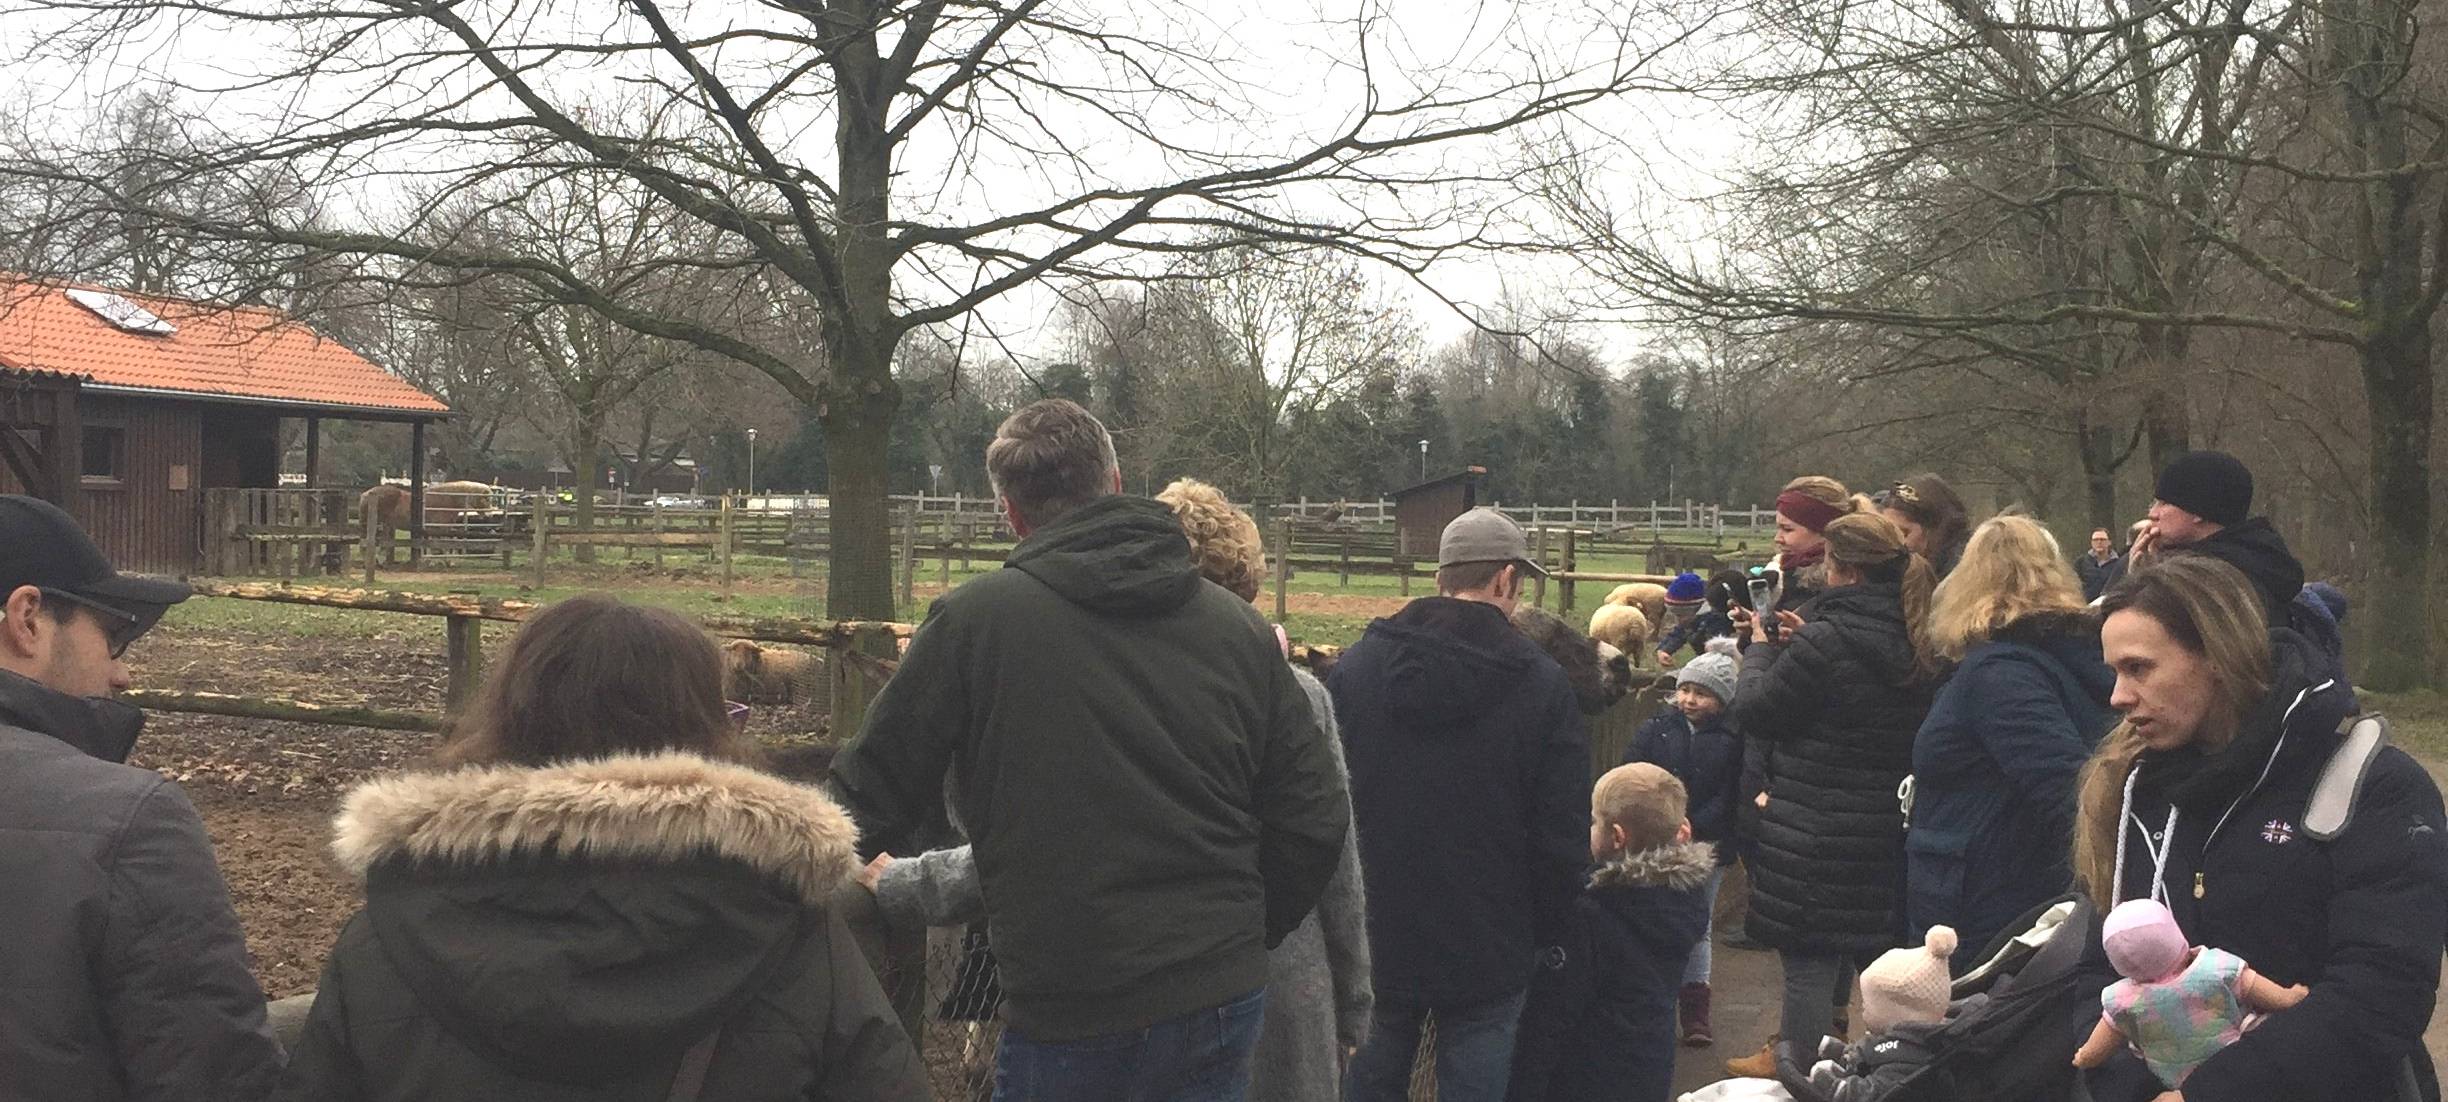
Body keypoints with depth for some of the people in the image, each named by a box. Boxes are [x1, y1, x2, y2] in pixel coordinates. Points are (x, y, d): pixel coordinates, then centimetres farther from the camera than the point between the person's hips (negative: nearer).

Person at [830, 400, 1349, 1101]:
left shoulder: (970, 621, -7)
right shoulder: (1238, 626, 3)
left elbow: (870, 800, -2)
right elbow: (1316, 823, 6)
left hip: (1071, 1021, -4)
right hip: (1226, 1001, 4)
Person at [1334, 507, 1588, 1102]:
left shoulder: (1355, 664, -1)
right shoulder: (1542, 685, -9)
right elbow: (1562, 836, -7)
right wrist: (1549, 932, 6)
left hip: (1372, 941, 3)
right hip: (1487, 953, -3)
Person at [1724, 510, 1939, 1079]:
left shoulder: (1825, 642, -20)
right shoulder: (1912, 641, 3)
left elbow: (1754, 713, -12)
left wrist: (1761, 648, 4)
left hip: (1816, 832, -8)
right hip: (1886, 825, 8)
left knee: (1807, 953, 2)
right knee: (1868, 946, 19)